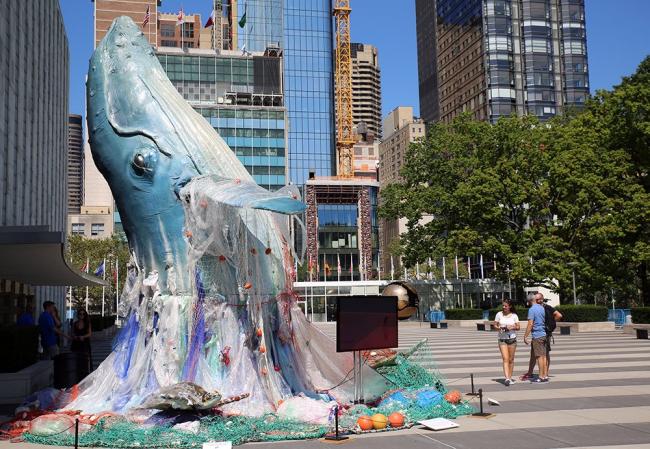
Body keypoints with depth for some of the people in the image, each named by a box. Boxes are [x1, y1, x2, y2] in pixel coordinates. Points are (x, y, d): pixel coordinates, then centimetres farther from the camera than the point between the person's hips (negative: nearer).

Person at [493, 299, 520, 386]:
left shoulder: (514, 315, 2)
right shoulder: (499, 314, 1)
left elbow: (518, 327, 3)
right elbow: (495, 325, 5)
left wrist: (512, 327, -16)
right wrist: (499, 328, -15)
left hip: (512, 339, 1)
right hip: (502, 339, -1)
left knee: (511, 359, 8)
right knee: (505, 359, -11)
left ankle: (510, 377, 20)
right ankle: (507, 378, -19)